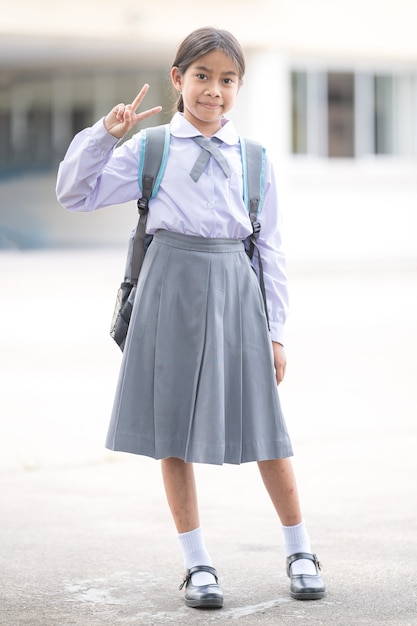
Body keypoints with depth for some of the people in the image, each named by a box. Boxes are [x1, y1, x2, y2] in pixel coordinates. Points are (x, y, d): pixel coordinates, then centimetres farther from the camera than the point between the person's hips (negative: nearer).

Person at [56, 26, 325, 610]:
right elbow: (75, 194, 4)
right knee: (173, 429, 3)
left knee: (265, 428, 2)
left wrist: (275, 331, 6)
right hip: (171, 285, 0)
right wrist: (106, 135, -8)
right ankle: (198, 563, 15)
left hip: (235, 288, 0)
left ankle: (300, 552, 18)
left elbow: (271, 249, 9)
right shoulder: (151, 149, 5)